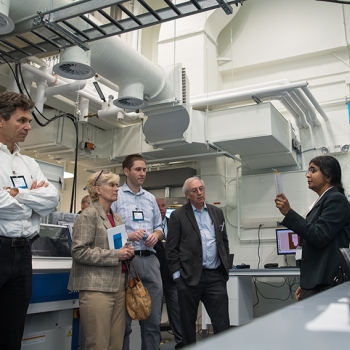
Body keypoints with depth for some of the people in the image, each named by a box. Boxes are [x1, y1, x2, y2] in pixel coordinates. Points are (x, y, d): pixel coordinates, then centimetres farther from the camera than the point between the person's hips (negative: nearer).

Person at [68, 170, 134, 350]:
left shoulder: (118, 218, 16)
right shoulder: (88, 215, -6)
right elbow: (79, 251, -15)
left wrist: (127, 252, 4)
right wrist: (115, 254, -16)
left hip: (118, 287, 7)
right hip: (96, 288, -7)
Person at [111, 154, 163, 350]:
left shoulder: (151, 198, 16)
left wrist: (156, 235, -2)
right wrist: (128, 236, -19)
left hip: (150, 260, 5)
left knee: (153, 318, 10)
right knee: (123, 319, 6)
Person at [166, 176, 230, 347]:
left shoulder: (217, 212, 11)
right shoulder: (178, 215, -2)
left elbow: (224, 241, 16)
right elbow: (171, 248, -4)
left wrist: (225, 266, 10)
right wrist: (177, 274, -8)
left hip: (216, 276, 3)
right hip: (189, 276, -3)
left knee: (222, 323, 5)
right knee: (188, 323, 10)